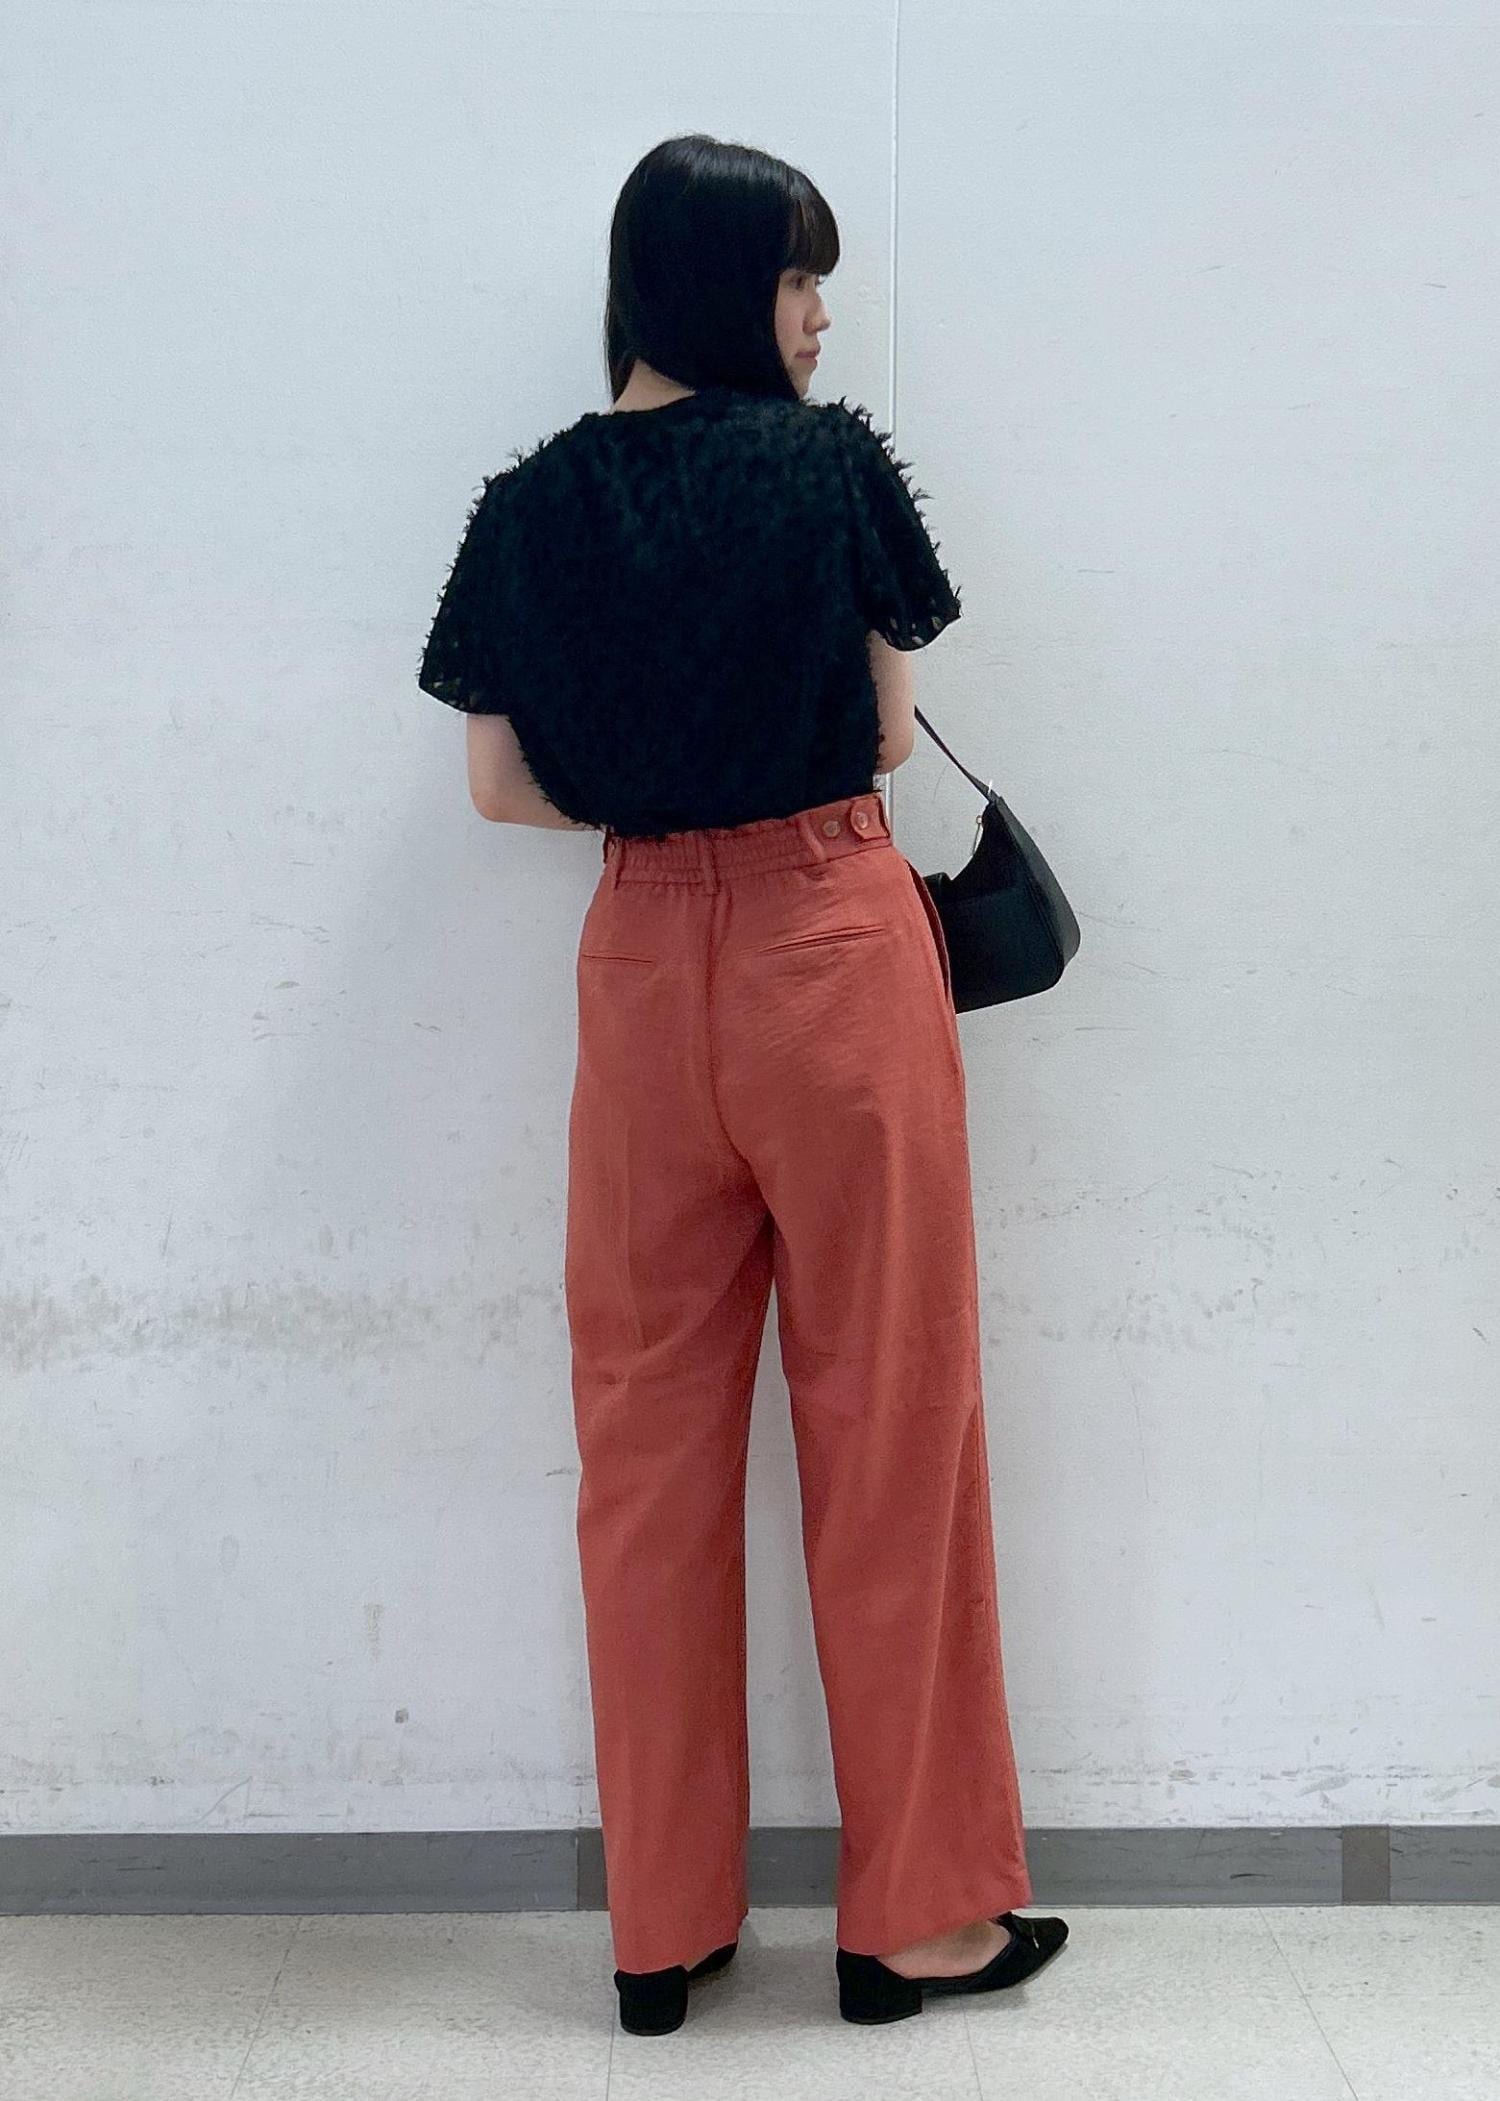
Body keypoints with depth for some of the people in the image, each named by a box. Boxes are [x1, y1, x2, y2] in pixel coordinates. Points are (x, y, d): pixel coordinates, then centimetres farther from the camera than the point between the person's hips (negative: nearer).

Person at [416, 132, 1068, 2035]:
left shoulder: (531, 503, 4)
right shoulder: (830, 462, -6)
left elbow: (503, 786, 7)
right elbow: (888, 732, 1)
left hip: (643, 969, 4)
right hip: (832, 946, -3)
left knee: (650, 1432, 11)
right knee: (882, 1423, 6)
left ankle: (663, 1926, 21)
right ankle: (914, 1914, 19)